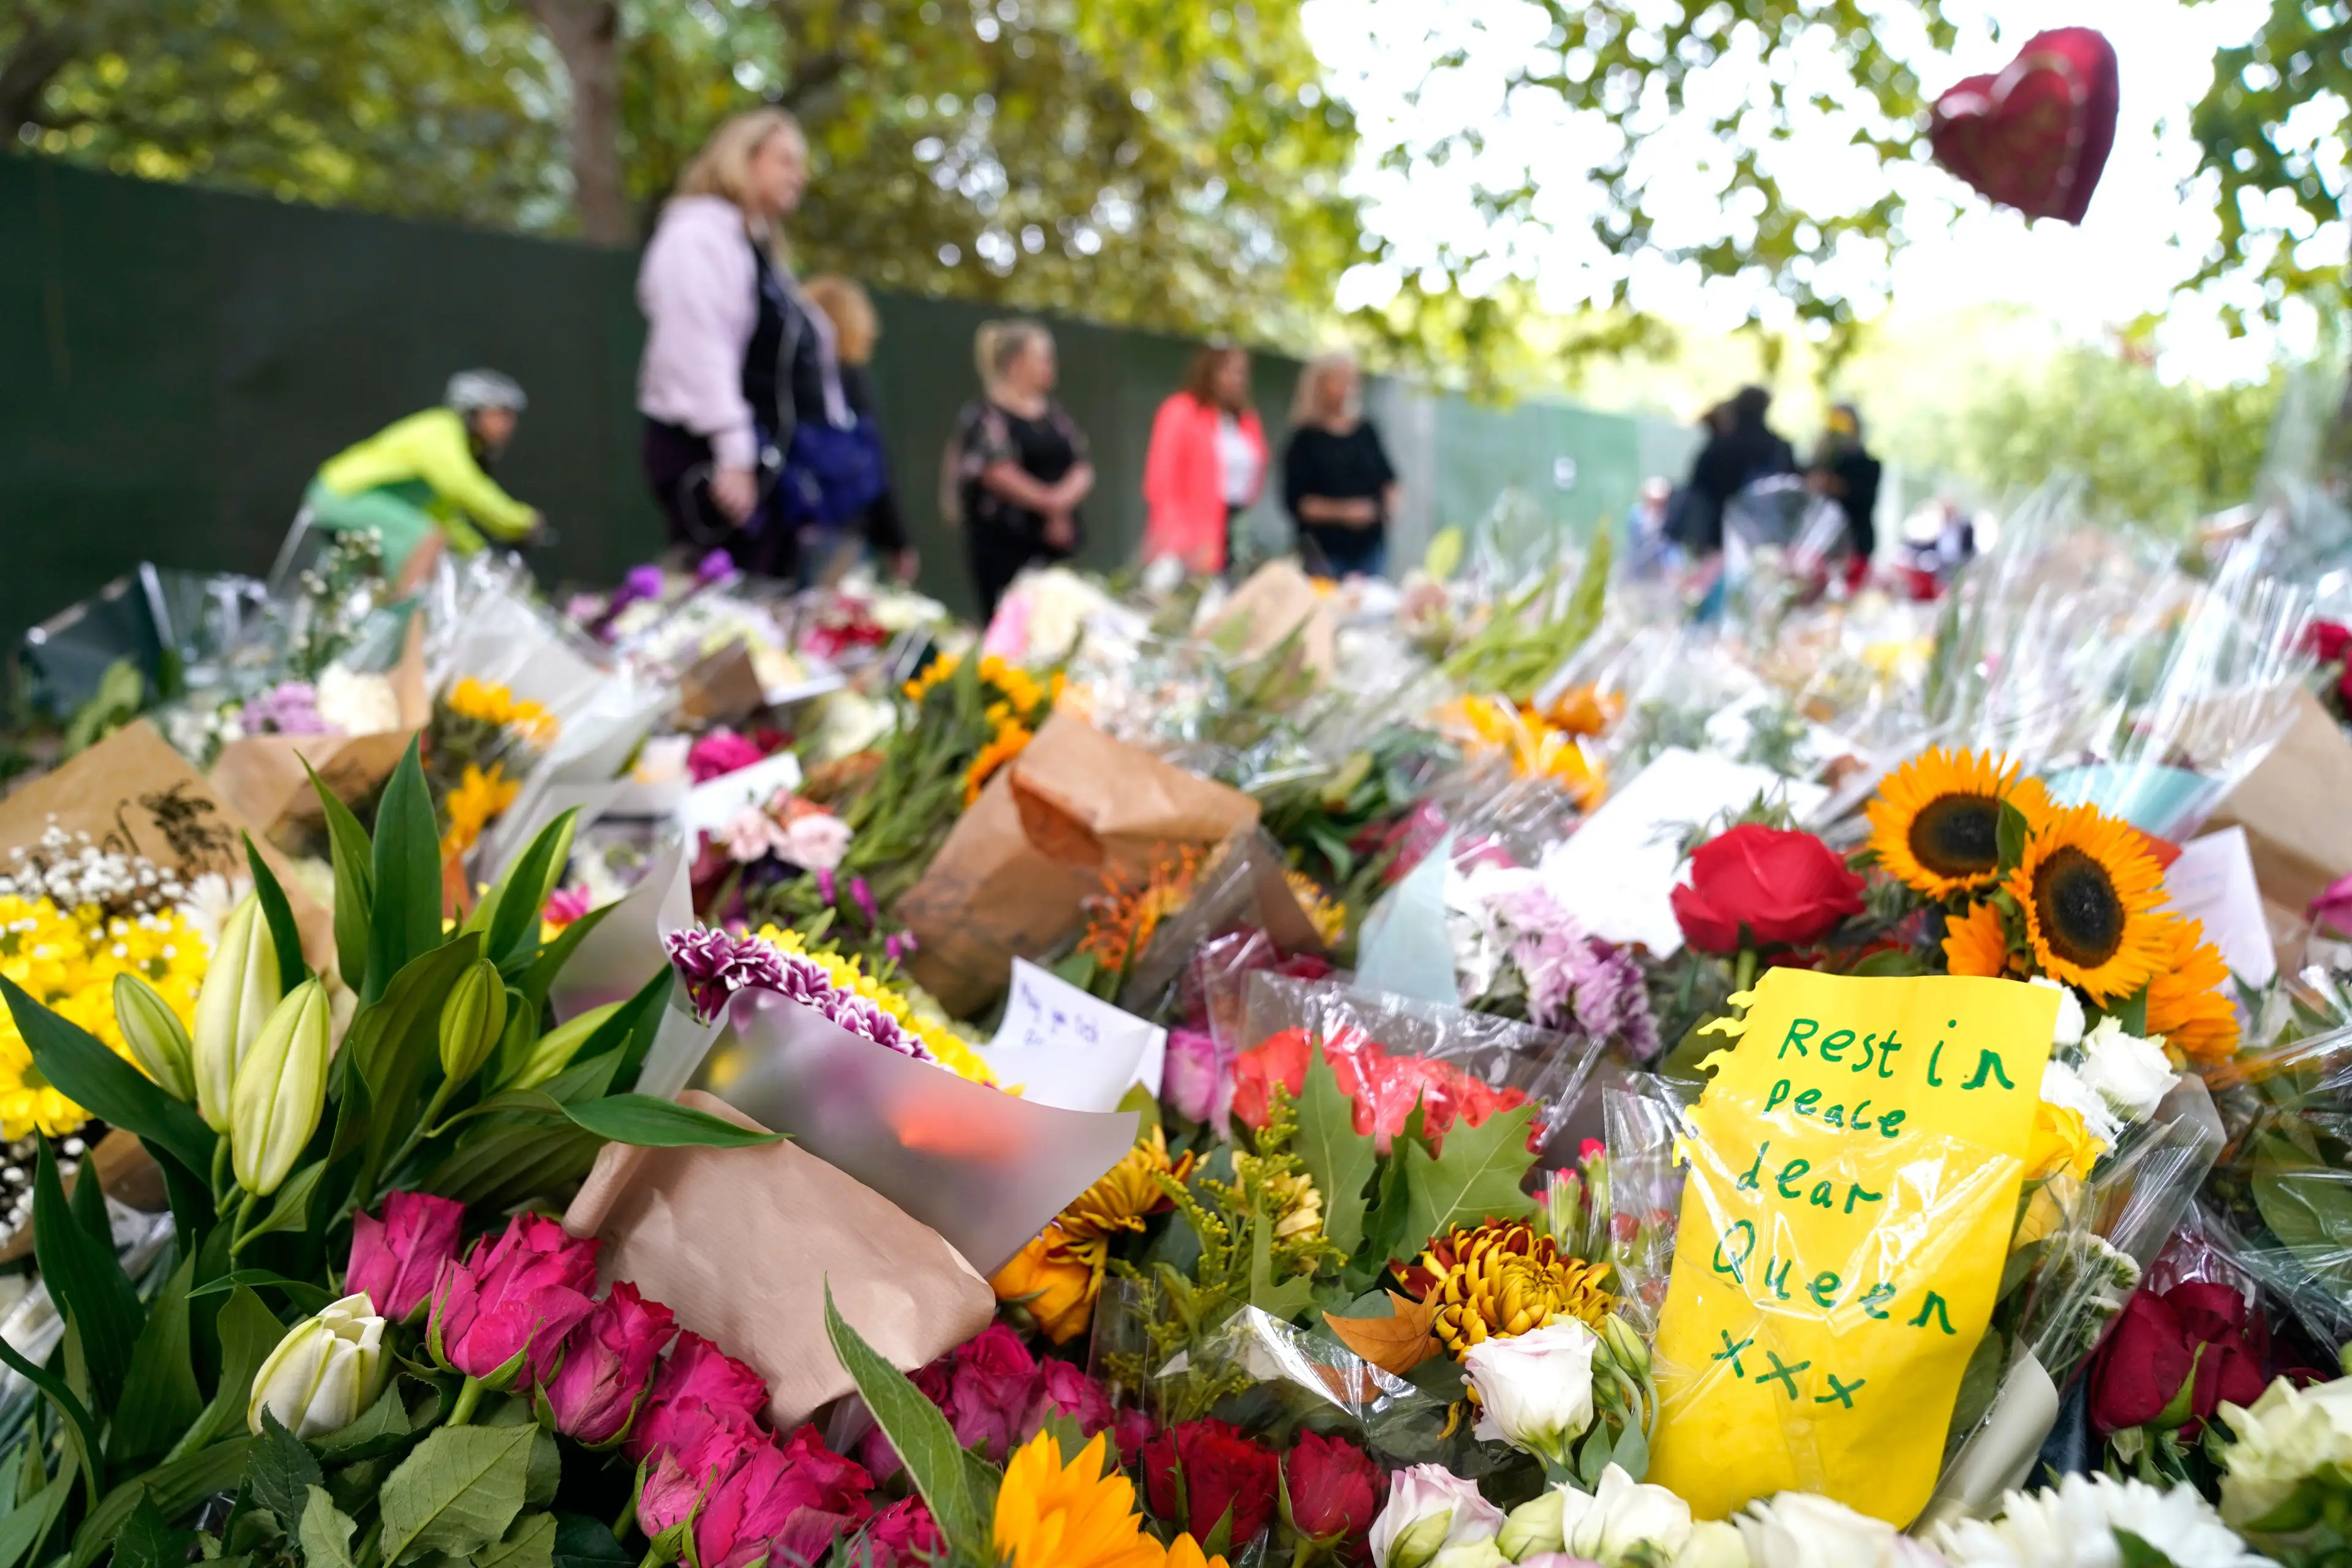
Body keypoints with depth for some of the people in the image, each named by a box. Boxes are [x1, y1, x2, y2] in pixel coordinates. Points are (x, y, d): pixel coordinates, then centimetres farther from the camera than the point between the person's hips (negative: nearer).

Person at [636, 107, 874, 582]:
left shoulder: (759, 248, 26)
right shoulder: (700, 232, -3)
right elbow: (699, 351, -16)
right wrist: (731, 456, -24)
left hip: (774, 462, 9)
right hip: (712, 457, -9)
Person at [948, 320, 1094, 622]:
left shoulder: (1053, 413, 16)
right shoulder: (985, 415, -3)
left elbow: (1083, 469, 10)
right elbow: (1000, 474, -14)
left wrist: (1063, 498, -10)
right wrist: (1050, 503, -9)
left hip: (1057, 540, 6)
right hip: (1003, 542, -6)